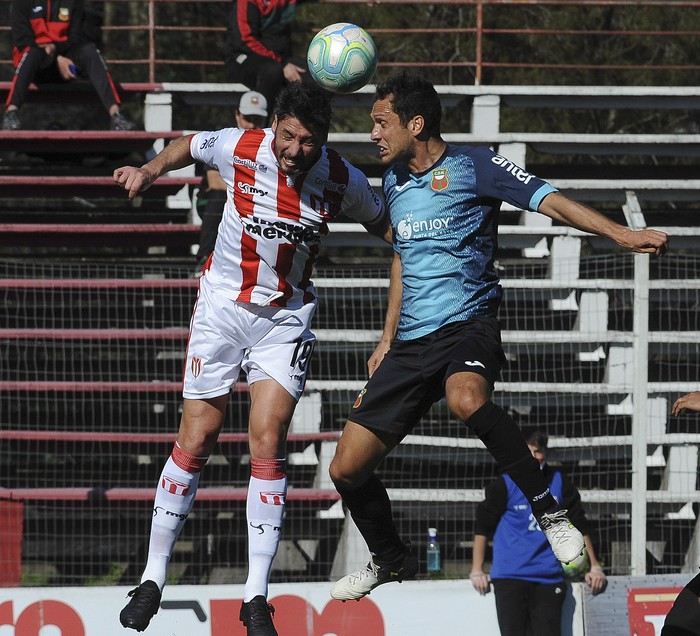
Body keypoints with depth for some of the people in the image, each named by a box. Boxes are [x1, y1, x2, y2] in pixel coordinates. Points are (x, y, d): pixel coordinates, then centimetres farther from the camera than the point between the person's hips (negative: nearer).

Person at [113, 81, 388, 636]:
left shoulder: (344, 181, -12)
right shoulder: (240, 149, -14)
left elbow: (383, 225, 8)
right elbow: (190, 145, 8)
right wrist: (151, 169, -9)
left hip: (286, 318, 0)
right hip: (222, 305, 0)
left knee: (268, 441, -12)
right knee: (197, 441, -1)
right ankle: (153, 578, 13)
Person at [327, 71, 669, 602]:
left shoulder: (472, 166, -5)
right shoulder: (395, 183, 16)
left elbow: (548, 199, -12)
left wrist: (620, 234, -25)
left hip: (468, 325, -7)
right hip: (411, 342, 7)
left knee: (466, 398, -42)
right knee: (347, 468, 1)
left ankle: (550, 512, -30)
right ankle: (390, 561, 27)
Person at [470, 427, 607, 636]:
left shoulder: (559, 483, 8)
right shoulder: (505, 484, 0)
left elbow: (579, 526, 15)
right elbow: (483, 526, 4)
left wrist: (594, 566, 14)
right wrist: (477, 571, 1)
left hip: (549, 578, 2)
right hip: (510, 577, -2)